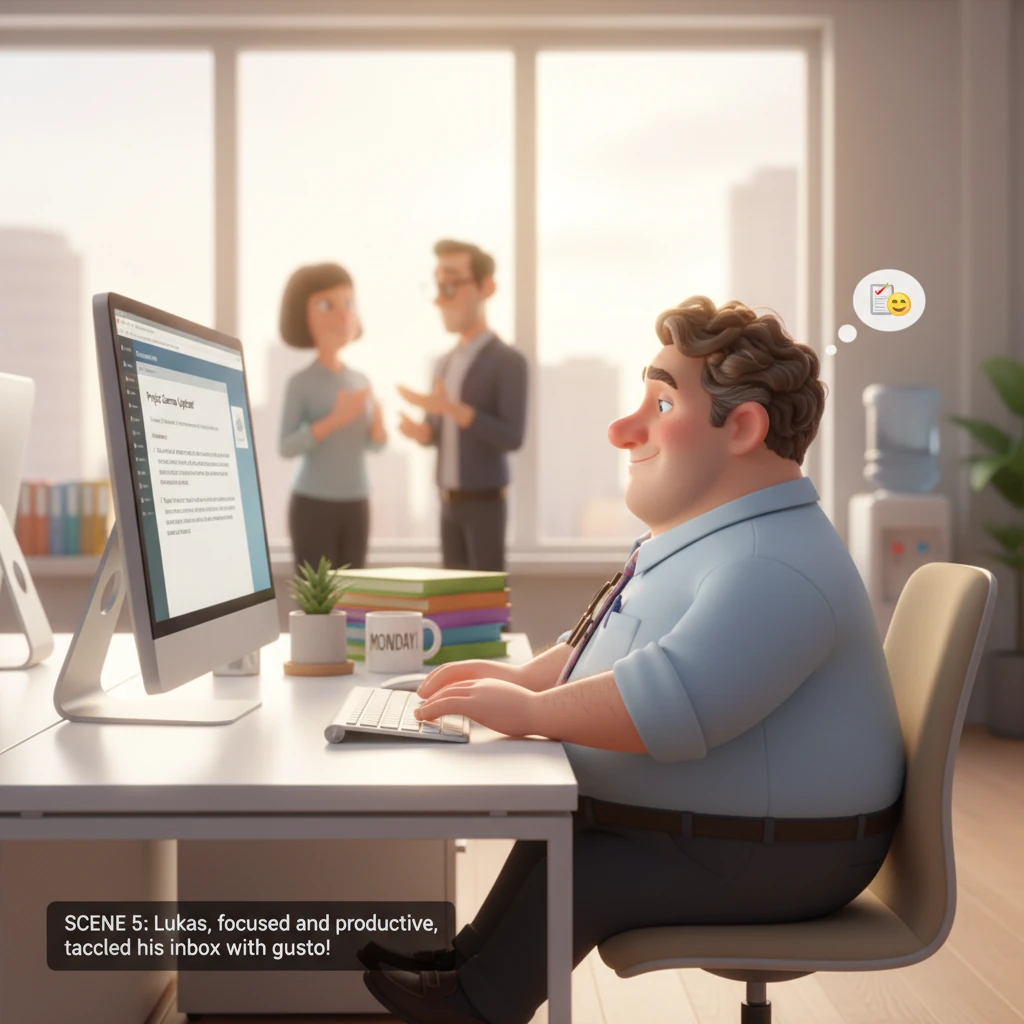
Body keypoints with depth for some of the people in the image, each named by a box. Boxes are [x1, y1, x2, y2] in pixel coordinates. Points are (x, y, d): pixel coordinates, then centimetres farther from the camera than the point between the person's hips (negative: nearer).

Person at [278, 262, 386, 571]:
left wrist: (378, 428, -8)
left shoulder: (360, 381, 8)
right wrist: (333, 420, -23)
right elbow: (285, 447, -13)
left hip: (356, 503, 6)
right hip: (313, 504, -5)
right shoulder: (300, 382, -8)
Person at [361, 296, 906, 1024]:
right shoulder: (709, 538, 10)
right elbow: (623, 642, 21)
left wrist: (532, 711, -27)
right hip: (696, 828, 10)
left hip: (769, 858, -10)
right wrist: (526, 676, 6)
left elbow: (671, 700, -38)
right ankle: (472, 964, 24)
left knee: (572, 875, -14)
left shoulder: (772, 567, -28)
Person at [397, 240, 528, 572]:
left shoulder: (509, 361, -12)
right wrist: (420, 432, -7)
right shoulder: (446, 365, 12)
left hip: (485, 504, -7)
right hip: (450, 505, 7)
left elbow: (512, 439, -19)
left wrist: (452, 408, -28)